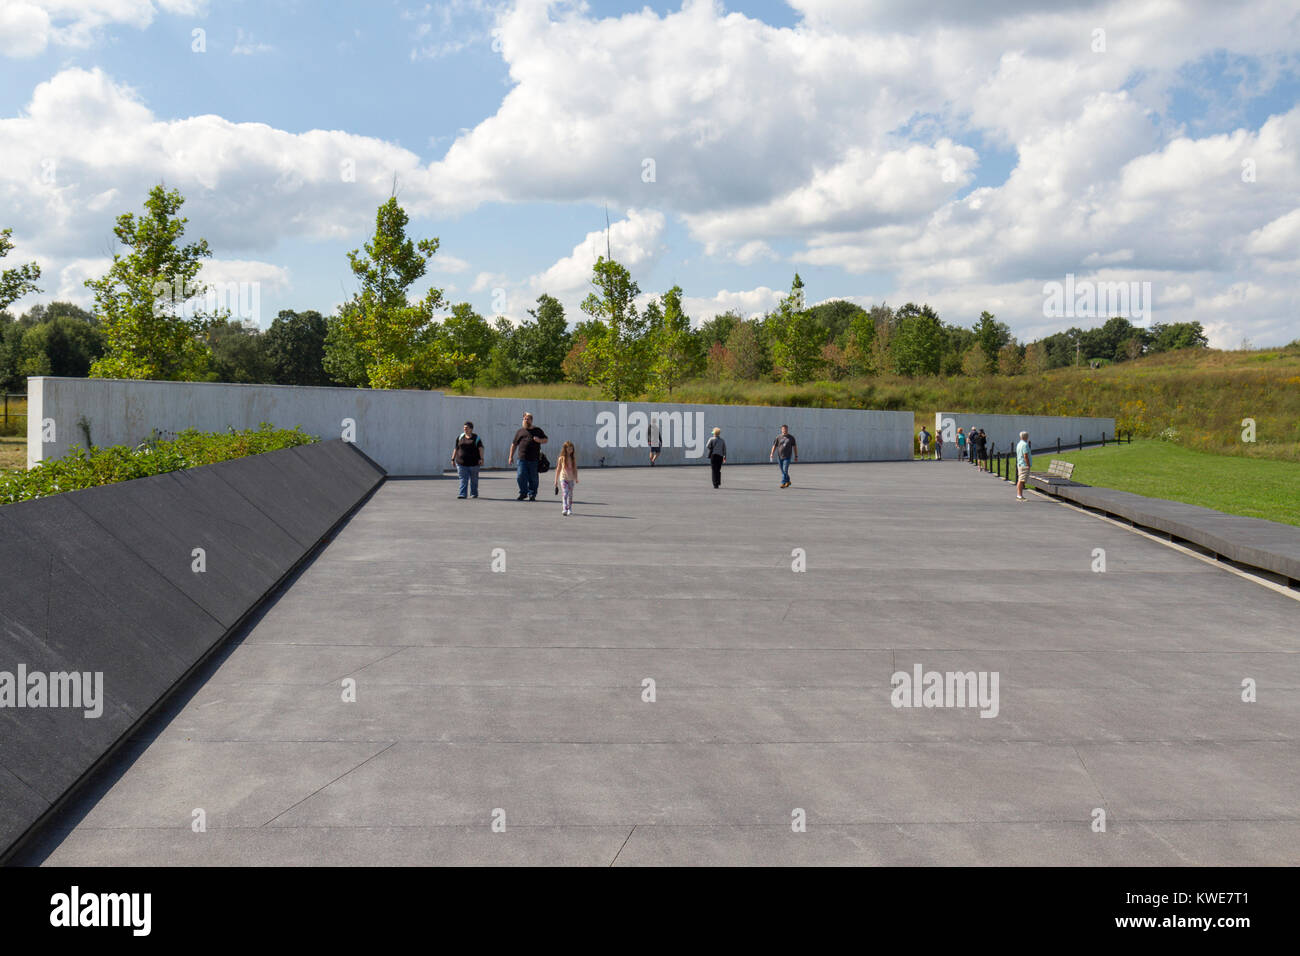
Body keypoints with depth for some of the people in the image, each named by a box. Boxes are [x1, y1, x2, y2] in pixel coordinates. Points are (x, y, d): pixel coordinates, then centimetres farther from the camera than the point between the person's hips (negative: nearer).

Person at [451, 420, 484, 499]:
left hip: (473, 463, -2)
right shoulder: (460, 437, 7)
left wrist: (481, 459, -27)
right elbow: (456, 448, 10)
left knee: (474, 479, 9)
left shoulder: (476, 438, -3)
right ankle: (462, 494, -14)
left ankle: (474, 493, 24)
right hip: (462, 463, 2)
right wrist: (453, 459, 7)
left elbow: (481, 449, -13)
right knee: (463, 479, -8)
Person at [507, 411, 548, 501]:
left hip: (534, 459, 0)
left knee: (533, 478, 1)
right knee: (521, 476, -7)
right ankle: (523, 493, 10)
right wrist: (511, 456, 13)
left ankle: (532, 494, 12)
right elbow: (514, 444, 18)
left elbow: (546, 440, 16)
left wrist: (539, 440, -6)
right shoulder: (520, 431, 15)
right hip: (522, 459, 1)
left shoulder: (538, 431, 14)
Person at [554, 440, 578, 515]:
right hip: (563, 478, -3)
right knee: (565, 493, -15)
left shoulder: (573, 458, 5)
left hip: (571, 479, 3)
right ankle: (565, 509, -22)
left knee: (570, 494, 7)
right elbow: (558, 469, 2)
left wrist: (576, 478, 4)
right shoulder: (562, 458, -2)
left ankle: (570, 509, 17)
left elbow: (575, 469, 10)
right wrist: (556, 480, 3)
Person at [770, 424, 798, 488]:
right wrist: (772, 453, -10)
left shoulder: (791, 437, 6)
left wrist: (796, 456, 8)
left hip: (787, 457, -2)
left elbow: (794, 447, 10)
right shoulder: (778, 437, 6)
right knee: (783, 471, 9)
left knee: (785, 470, -13)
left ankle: (783, 483, -9)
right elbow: (774, 446, 4)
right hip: (779, 456, 2)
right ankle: (788, 481, 26)